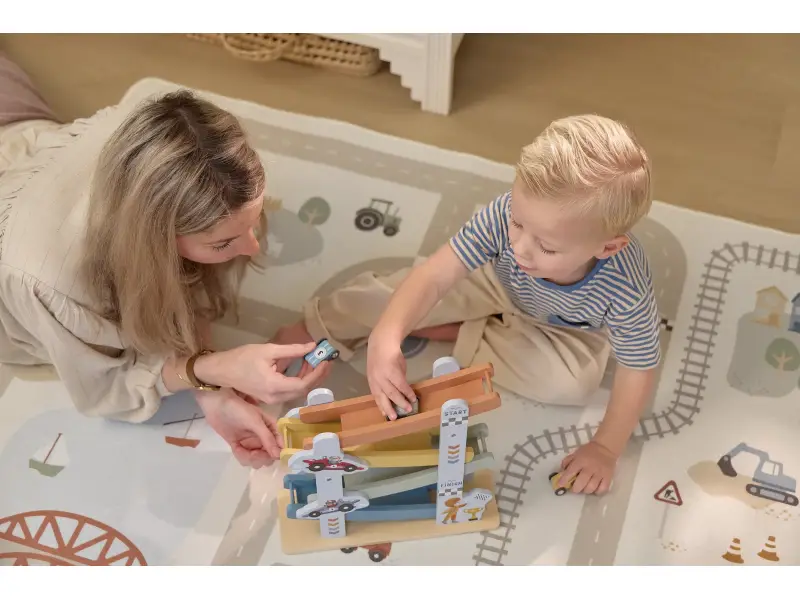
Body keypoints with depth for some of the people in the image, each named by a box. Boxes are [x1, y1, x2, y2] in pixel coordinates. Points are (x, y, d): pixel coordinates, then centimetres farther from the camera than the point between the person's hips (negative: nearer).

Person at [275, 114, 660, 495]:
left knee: (573, 382, -27)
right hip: (500, 283, 1)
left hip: (569, 330, -1)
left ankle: (449, 333, -10)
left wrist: (606, 447, -26)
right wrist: (385, 336, -60)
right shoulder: (506, 215, -42)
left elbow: (639, 371, -27)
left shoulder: (627, 292, -43)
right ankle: (316, 327, 16)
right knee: (400, 291, -9)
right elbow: (432, 277, -44)